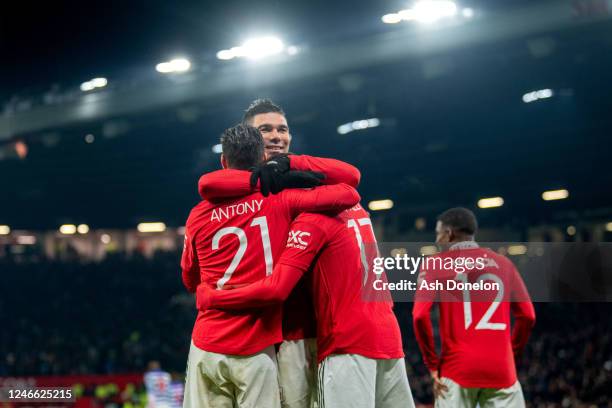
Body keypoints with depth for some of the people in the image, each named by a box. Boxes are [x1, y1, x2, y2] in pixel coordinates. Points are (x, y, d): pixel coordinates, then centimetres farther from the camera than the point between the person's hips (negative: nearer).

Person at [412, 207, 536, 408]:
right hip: (501, 369, 2)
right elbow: (527, 316, 10)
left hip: (458, 369, -2)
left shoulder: (436, 263, 4)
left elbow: (420, 315, -7)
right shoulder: (503, 263, 13)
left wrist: (433, 364, 0)